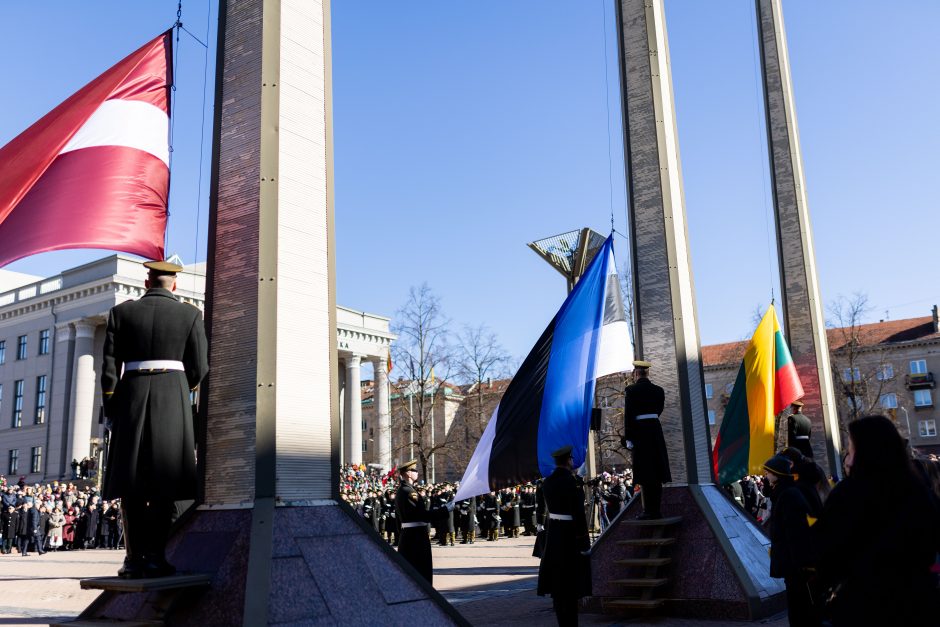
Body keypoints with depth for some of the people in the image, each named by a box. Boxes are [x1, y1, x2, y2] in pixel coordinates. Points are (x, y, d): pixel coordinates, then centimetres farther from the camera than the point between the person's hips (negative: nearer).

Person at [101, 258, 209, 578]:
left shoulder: (121, 312, 7)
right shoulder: (190, 314, 4)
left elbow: (109, 368, 3)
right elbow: (199, 369, 1)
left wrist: (111, 410, 12)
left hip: (132, 395, 1)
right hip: (174, 397, -1)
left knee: (131, 482, 6)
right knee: (164, 481, 2)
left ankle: (135, 558, 4)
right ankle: (155, 556, -2)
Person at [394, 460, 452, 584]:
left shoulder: (401, 490, 14)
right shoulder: (408, 491, -18)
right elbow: (423, 515, -24)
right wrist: (446, 509, -22)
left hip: (408, 536, 10)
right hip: (416, 537, -10)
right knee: (422, 572, -3)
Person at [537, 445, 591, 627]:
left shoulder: (547, 482, 3)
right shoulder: (571, 481, -18)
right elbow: (578, 513, -19)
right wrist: (584, 541, -14)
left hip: (553, 535, 7)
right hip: (570, 536, -7)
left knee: (558, 584, 15)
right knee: (571, 584, 3)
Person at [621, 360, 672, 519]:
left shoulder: (631, 390, -8)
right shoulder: (659, 390, 7)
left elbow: (628, 415, -11)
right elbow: (658, 410, 14)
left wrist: (628, 438, -10)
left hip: (640, 432, -5)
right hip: (656, 430, 5)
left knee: (645, 471, -1)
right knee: (656, 470, 10)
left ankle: (650, 510, 1)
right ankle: (656, 509, 15)